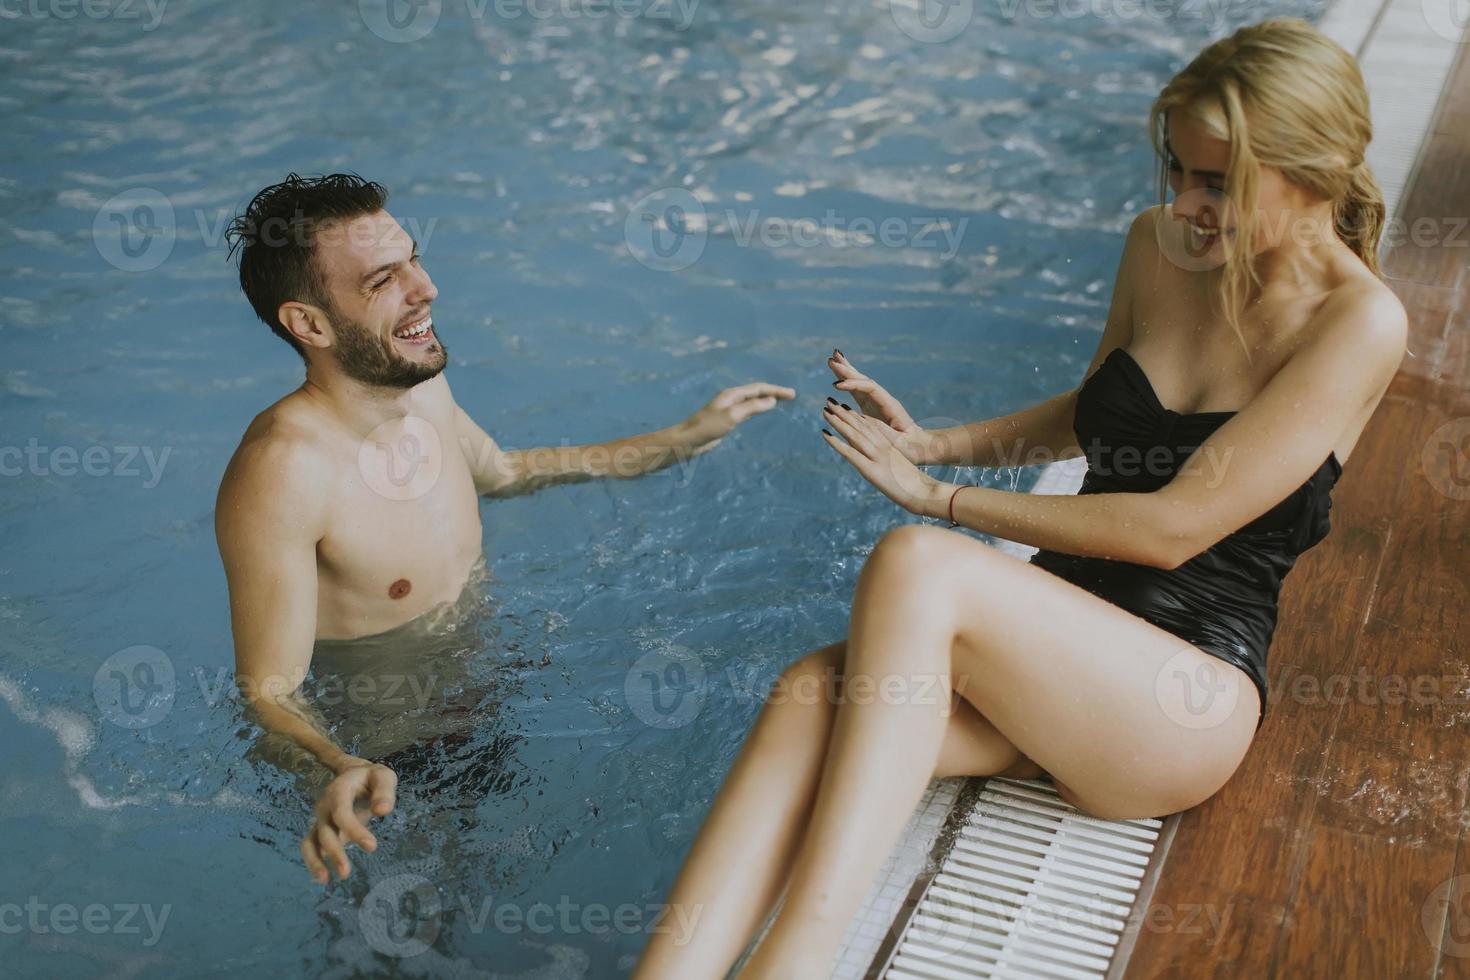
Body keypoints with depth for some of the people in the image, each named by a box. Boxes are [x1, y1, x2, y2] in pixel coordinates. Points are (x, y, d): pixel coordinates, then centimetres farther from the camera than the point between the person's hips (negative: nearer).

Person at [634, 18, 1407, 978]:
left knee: (917, 564, -35)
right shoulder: (1158, 244, 8)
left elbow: (1172, 527, -17)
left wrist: (941, 497, -13)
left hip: (1187, 698, -6)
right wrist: (936, 443, 11)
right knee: (814, 693, -27)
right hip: (1056, 642, 6)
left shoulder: (1358, 322, -11)